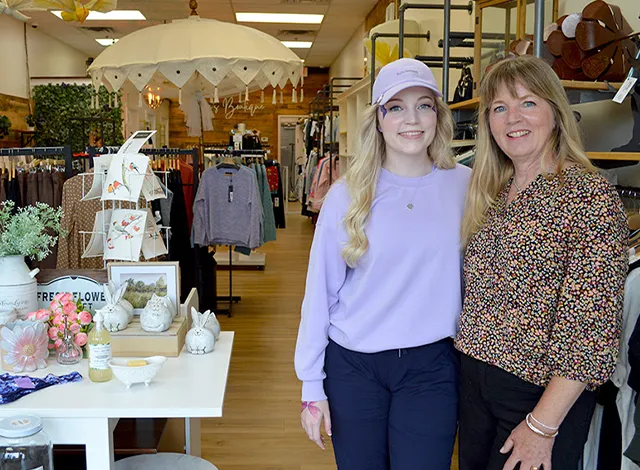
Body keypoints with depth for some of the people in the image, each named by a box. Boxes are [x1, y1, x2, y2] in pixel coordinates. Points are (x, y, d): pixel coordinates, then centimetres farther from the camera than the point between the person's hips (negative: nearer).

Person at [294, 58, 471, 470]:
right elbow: (321, 290, -2)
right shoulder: (347, 195, -5)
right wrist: (312, 386, -1)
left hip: (431, 367, 0)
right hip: (353, 364, 0)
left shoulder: (466, 186, -3)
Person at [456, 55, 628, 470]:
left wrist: (543, 425, -19)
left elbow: (593, 326, -20)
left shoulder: (591, 197, -16)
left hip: (542, 391, -6)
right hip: (474, 381, 6)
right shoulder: (492, 194, 6)